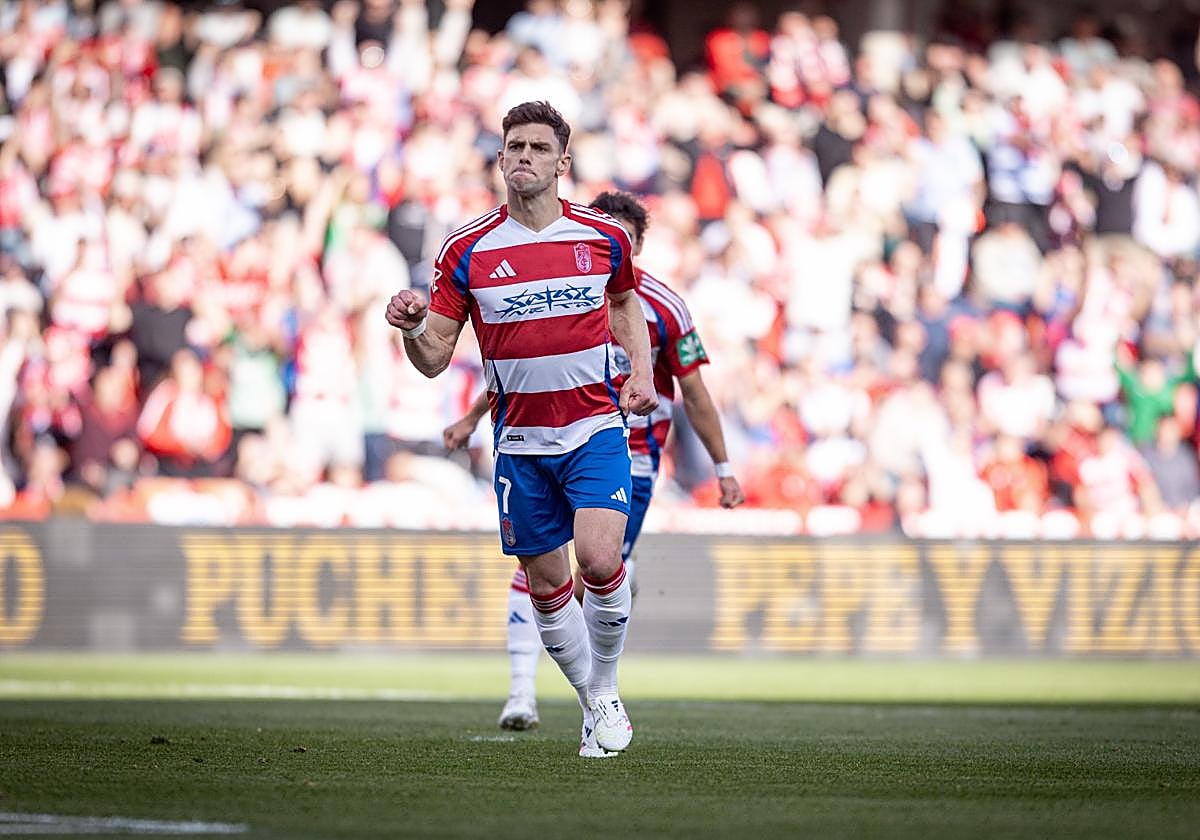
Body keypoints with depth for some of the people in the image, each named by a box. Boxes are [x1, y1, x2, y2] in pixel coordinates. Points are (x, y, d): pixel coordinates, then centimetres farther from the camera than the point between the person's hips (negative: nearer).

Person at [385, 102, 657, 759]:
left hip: (596, 428, -1)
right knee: (546, 586, 5)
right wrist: (412, 327, -26)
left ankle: (606, 689, 2)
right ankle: (593, 706, 26)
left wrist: (641, 371, 4)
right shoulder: (467, 250, -4)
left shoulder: (603, 236, -1)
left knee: (598, 558, -21)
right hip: (520, 443, 1)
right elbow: (435, 357, -3)